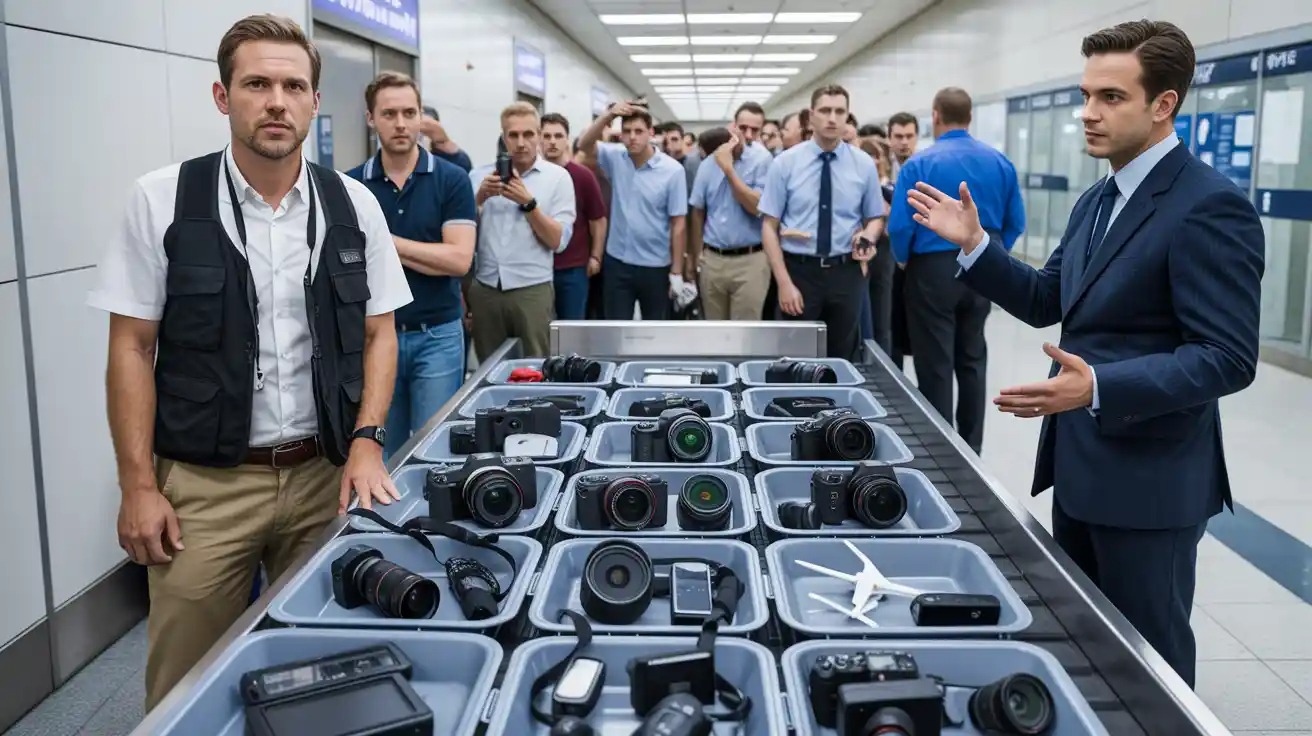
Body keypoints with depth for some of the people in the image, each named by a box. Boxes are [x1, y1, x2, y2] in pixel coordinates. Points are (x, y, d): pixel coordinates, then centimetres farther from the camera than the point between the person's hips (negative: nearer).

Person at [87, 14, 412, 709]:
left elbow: (378, 333, 7)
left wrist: (366, 442, -5)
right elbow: (132, 347, -2)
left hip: (326, 474, 2)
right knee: (188, 688, 9)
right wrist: (137, 485, -6)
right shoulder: (161, 200, -5)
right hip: (204, 484, -1)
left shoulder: (352, 204, 1)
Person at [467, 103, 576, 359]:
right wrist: (480, 197, -11)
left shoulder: (557, 176, 2)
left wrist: (528, 203, -15)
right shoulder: (480, 175, 9)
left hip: (532, 289, -2)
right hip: (484, 289, 2)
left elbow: (558, 241, -4)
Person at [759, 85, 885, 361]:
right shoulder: (785, 163, -3)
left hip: (846, 273, 2)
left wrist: (867, 237, -11)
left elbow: (875, 218, 13)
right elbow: (769, 226, -4)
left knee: (843, 358, 12)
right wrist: (784, 282, -13)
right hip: (800, 271, -2)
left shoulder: (864, 164, 3)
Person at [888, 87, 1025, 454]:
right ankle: (971, 447, 24)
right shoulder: (1000, 162, 2)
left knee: (936, 364, 4)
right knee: (972, 359, 16)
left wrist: (904, 261, 4)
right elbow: (1016, 222, 2)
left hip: (933, 269, -4)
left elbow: (900, 225, -14)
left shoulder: (920, 164, -10)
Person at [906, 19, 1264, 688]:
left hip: (1147, 478, -9)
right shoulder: (1099, 198, 10)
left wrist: (1100, 387, -35)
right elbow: (1046, 302, 13)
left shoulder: (1210, 206, -19)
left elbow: (1226, 358, -23)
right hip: (1079, 464, 9)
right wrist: (975, 244, 1)